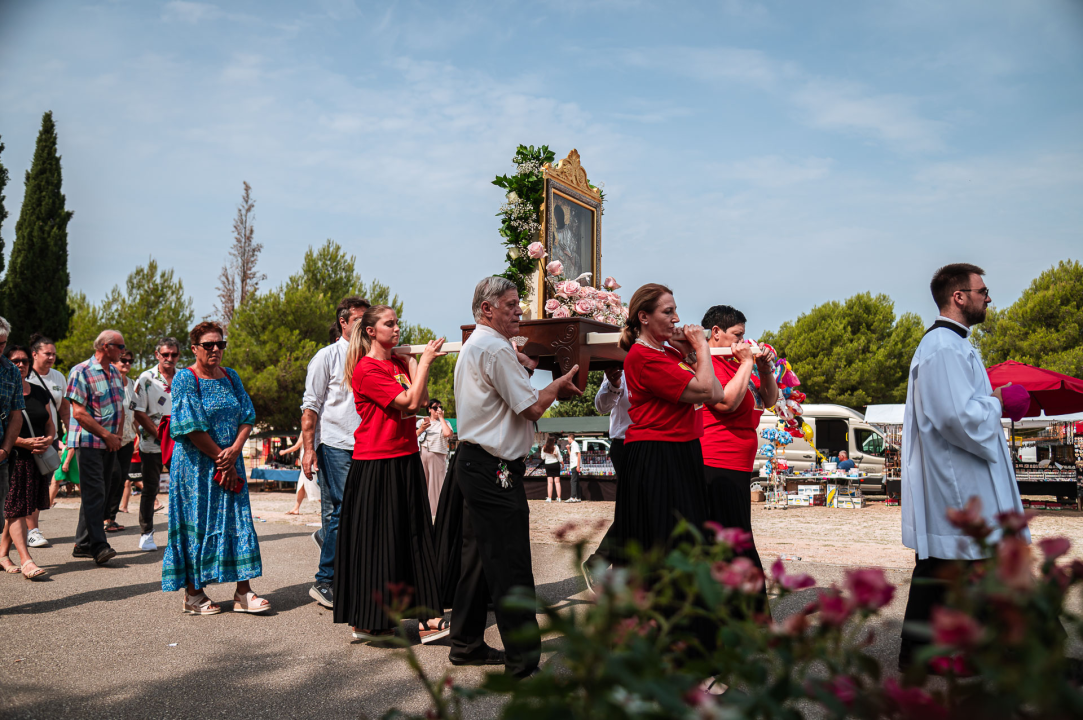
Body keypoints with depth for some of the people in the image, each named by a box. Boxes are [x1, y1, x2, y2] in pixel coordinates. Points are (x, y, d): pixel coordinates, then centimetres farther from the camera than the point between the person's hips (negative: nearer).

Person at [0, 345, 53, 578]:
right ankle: (26, 560, -11)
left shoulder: (39, 392, 15)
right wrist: (25, 442, -19)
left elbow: (50, 424, 20)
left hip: (36, 459, 6)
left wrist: (49, 439, -1)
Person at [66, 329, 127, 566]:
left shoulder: (115, 373, 14)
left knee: (98, 494, 9)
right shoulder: (81, 372, -10)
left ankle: (83, 544, 17)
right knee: (94, 493, -11)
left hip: (110, 443, 8)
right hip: (89, 442, -8)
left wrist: (117, 435, 7)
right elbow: (79, 413, -15)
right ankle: (98, 546, -12)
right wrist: (107, 435, -15)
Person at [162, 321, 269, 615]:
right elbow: (191, 427, -13)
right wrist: (220, 457, -12)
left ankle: (243, 592, 7)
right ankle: (193, 594, 12)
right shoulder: (185, 379, -6)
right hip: (196, 465, -5)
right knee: (196, 523, 0)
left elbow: (247, 418, 6)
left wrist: (233, 451, -10)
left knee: (237, 520, 3)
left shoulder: (231, 377, 10)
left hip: (230, 462, 5)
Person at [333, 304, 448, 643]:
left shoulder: (401, 363, 13)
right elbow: (410, 402, -17)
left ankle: (423, 616, 8)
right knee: (376, 540, 0)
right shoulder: (366, 368, -11)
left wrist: (414, 362, -2)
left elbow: (421, 400, 3)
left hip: (405, 461, 7)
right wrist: (425, 361, -11)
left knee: (412, 537, 6)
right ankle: (366, 622, 13)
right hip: (376, 465, -7)